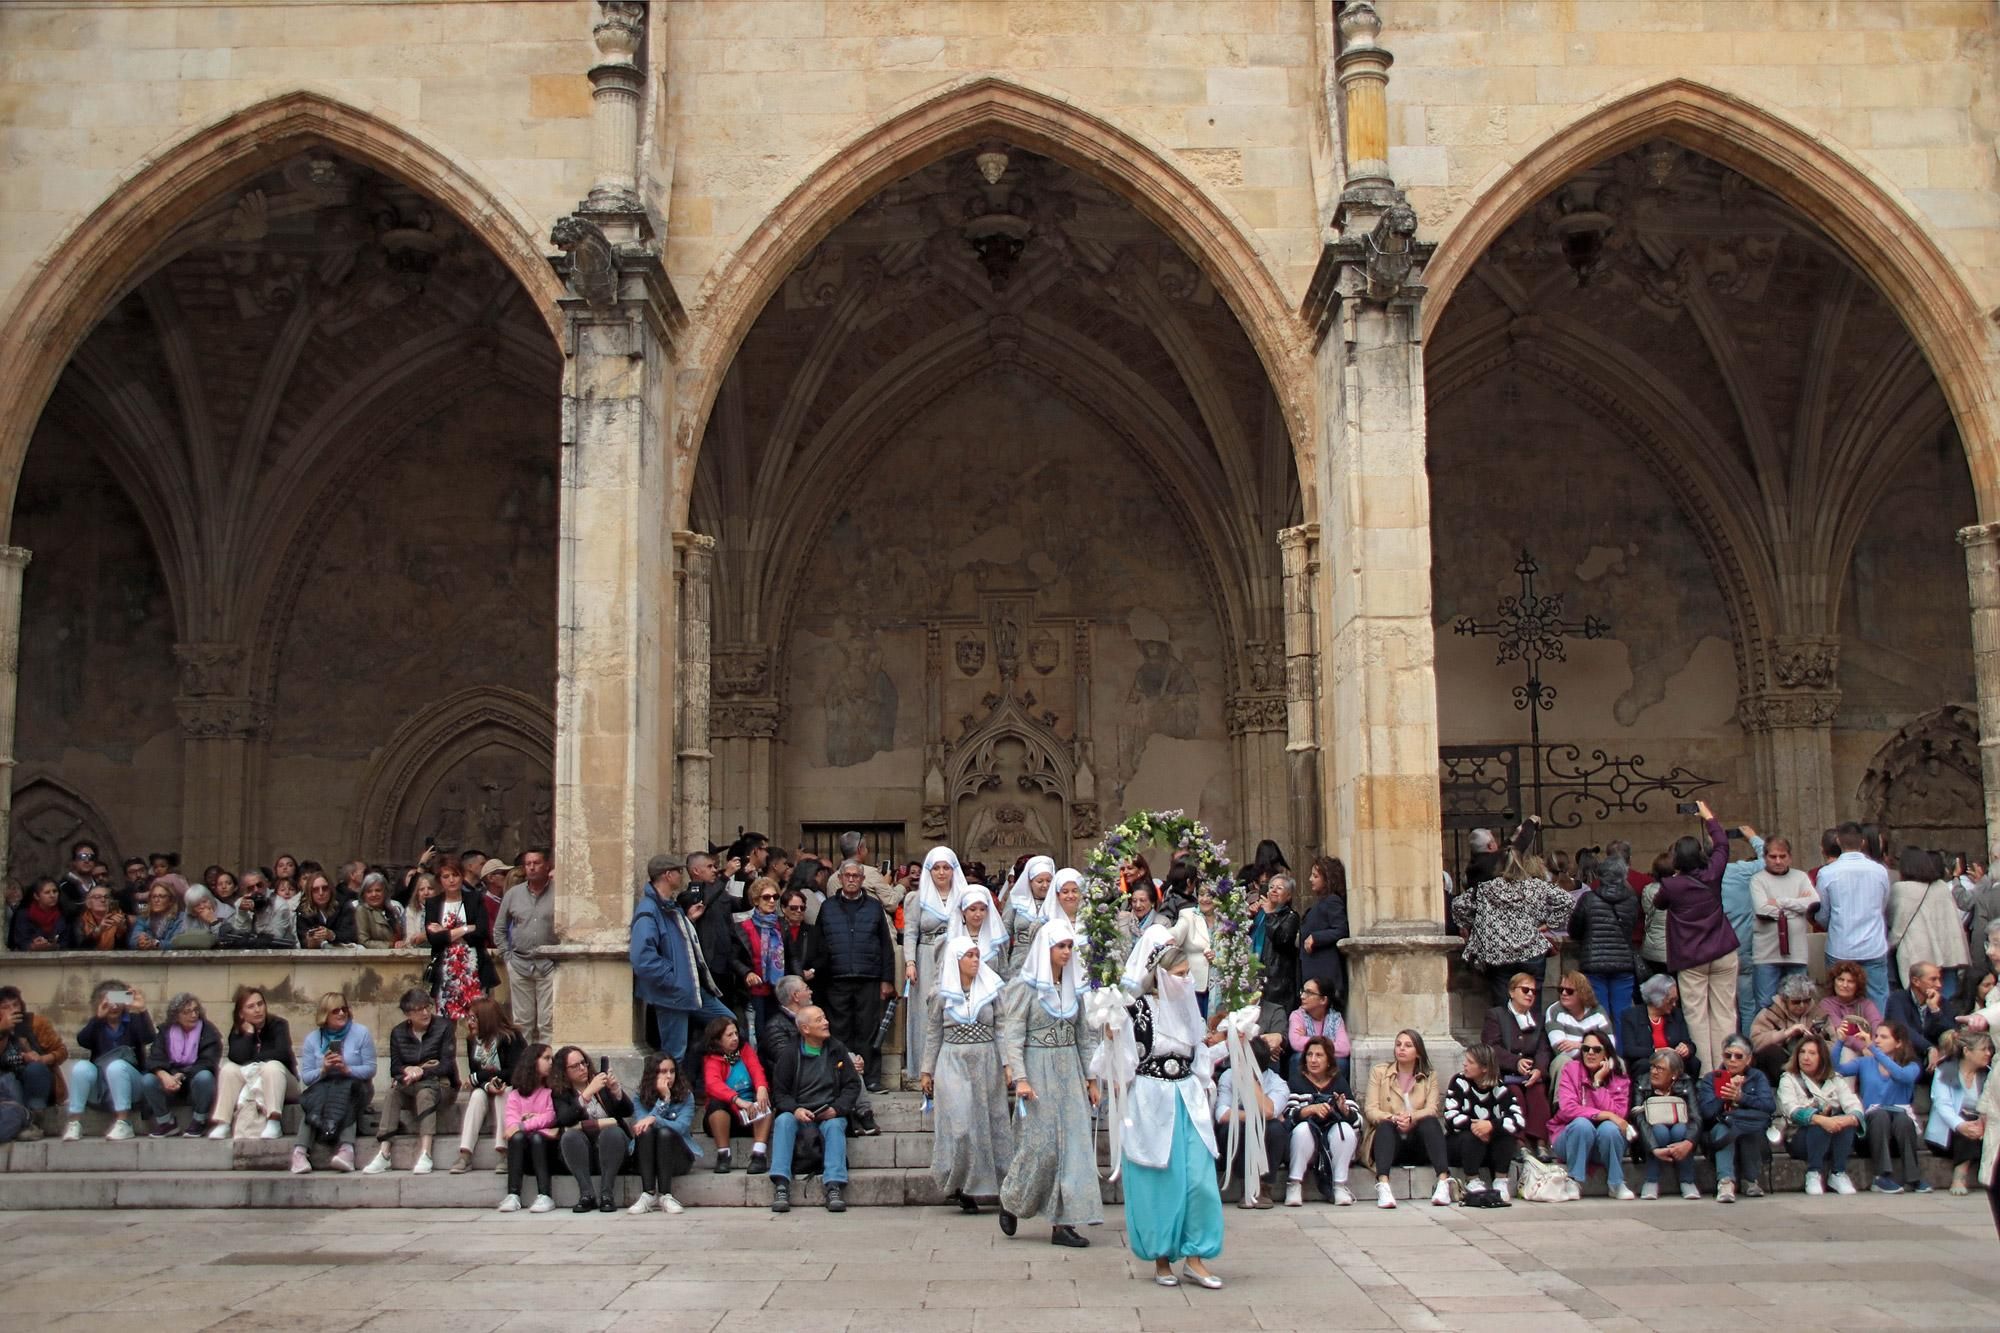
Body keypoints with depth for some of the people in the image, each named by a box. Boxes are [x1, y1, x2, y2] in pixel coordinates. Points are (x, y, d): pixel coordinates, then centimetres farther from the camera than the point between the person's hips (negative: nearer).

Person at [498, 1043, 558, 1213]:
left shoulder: (552, 1090, 9)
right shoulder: (516, 1093, 11)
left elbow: (551, 1117, -6)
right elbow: (510, 1118, -5)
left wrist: (523, 1125, -19)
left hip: (542, 1137, -1)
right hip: (523, 1141, 1)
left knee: (536, 1137, -33)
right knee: (517, 1137, -31)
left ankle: (545, 1196, -42)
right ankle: (513, 1195, -38)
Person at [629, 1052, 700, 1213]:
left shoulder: (686, 1096, -2)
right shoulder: (639, 1098, 1)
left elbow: (682, 1127, -17)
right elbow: (642, 1124, -15)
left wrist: (654, 1119, -29)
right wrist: (664, 1098, -16)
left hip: (677, 1158, -1)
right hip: (646, 1158, 1)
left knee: (665, 1132, -31)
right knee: (646, 1131, -29)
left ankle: (665, 1196, -35)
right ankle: (648, 1194, -37)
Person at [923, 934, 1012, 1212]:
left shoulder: (992, 990, 4)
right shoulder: (942, 994, 3)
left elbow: (1002, 1029, 4)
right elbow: (934, 1034, 9)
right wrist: (927, 1071, 7)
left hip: (986, 1063, 1)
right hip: (953, 1064, -1)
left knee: (988, 1124, 1)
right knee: (960, 1124, -8)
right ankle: (959, 1183, 4)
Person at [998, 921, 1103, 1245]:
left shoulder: (1073, 987, 11)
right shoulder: (1025, 987, -6)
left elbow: (1084, 1035, 15)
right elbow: (1012, 1035, -10)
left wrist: (1090, 1078, 11)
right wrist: (1020, 1079, -18)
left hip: (1070, 1073, 6)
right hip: (1039, 1072, -6)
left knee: (1074, 1142, 1)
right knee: (1039, 1144, -5)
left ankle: (1062, 1222, 6)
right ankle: (1010, 1201, 21)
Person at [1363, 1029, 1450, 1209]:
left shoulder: (1429, 1077, 14)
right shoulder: (1379, 1072, 10)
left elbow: (1431, 1110, -5)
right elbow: (1370, 1110, -3)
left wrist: (1411, 1118, -26)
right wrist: (1393, 1118, -24)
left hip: (1417, 1143, 1)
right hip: (1388, 1141, -1)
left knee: (1430, 1121, -28)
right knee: (1385, 1126, -33)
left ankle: (1443, 1181, -42)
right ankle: (1383, 1185, -53)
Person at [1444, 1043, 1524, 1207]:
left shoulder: (1500, 1088, -8)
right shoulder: (1459, 1082, -9)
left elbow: (1519, 1120, -24)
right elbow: (1451, 1117, -20)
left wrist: (1492, 1125, -39)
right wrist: (1473, 1125, -35)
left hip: (1493, 1147, 1)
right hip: (1461, 1144, -1)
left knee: (1507, 1132, -26)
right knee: (1471, 1136, -32)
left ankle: (1500, 1182, -19)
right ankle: (1473, 1183, -22)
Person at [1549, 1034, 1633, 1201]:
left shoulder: (1620, 1079, 0)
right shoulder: (1571, 1070, -5)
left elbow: (1618, 1115, -16)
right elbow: (1567, 1108, -19)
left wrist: (1598, 1082, -17)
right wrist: (1602, 1114, -28)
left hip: (1606, 1144, 1)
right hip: (1572, 1137, -1)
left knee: (1609, 1128, -31)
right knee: (1583, 1124, -33)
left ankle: (1616, 1184, -12)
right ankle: (1575, 1183, -19)